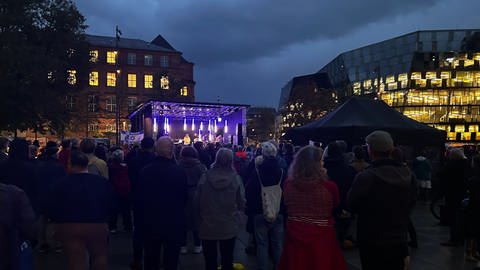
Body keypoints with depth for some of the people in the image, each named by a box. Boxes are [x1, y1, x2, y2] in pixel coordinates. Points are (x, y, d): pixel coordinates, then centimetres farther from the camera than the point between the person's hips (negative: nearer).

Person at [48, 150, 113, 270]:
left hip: (68, 228, -1)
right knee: (99, 256, 22)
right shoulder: (103, 182, -5)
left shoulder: (62, 184, -10)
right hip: (98, 226, 1)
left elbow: (53, 210, -5)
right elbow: (109, 206, 4)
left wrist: (60, 222, 14)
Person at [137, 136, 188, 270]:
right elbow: (185, 197, -7)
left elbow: (139, 197, 0)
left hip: (150, 223, 2)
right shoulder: (179, 172, -18)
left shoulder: (145, 171, -10)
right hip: (174, 223, -2)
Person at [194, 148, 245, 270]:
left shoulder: (205, 177, -12)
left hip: (207, 227, 0)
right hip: (228, 227, 0)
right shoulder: (235, 178, -14)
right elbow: (241, 204, -8)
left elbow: (196, 202, -4)